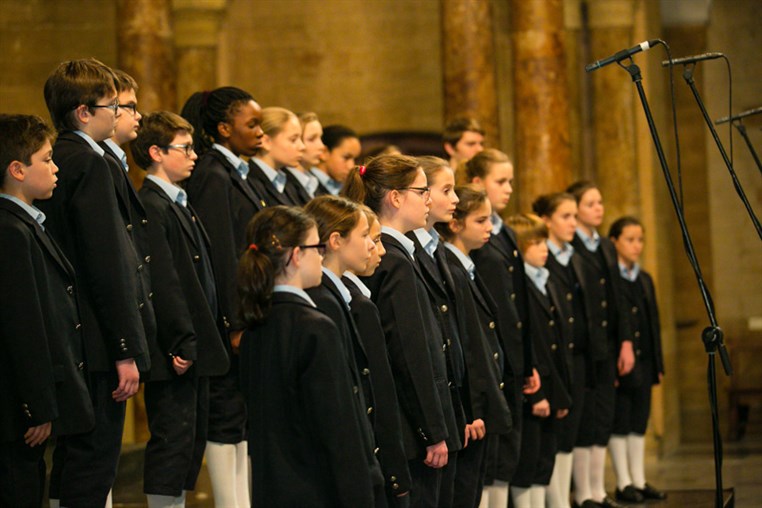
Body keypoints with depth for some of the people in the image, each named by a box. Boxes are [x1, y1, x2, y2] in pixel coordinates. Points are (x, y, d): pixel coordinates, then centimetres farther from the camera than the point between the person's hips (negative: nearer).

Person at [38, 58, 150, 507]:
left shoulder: (56, 160, 12)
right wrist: (125, 352, -17)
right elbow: (107, 264, -19)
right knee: (95, 458, -6)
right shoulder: (89, 164, -15)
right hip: (98, 342, -9)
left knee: (75, 460, 15)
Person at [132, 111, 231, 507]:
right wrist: (181, 344, -22)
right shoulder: (151, 207, -15)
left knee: (191, 440, 13)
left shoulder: (179, 205, 18)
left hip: (195, 347, 10)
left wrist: (202, 341, 17)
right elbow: (162, 282, -20)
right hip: (173, 354, -10)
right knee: (172, 440, -7)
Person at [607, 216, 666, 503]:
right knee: (619, 424, 0)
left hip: (643, 364, 7)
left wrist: (658, 364, 13)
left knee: (639, 424, 11)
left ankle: (639, 481, 16)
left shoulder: (645, 280, 15)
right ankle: (624, 483, 5)